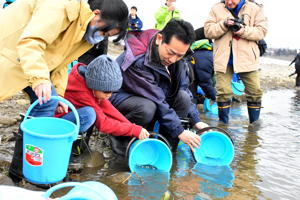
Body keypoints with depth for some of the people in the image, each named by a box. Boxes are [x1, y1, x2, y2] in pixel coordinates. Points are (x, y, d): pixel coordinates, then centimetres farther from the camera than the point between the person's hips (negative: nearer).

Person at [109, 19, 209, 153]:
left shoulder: (178, 58, -10)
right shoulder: (138, 61, -33)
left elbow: (184, 88, 0)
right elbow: (157, 100, -31)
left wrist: (196, 121, -5)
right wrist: (179, 132, -26)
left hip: (151, 98, 7)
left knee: (183, 97, -19)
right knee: (146, 108, -39)